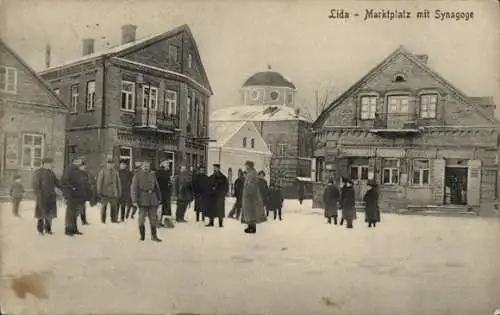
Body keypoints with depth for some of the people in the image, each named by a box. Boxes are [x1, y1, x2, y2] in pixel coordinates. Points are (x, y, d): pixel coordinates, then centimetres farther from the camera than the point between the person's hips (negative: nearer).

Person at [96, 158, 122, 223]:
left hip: (113, 192, 3)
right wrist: (99, 191, -5)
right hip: (105, 192, -3)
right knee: (103, 206, 0)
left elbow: (118, 182, 15)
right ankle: (103, 220, 9)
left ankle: (114, 219, 10)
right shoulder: (103, 171, 1)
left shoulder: (115, 172, 11)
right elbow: (99, 181, -1)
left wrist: (119, 192, 13)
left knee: (114, 206, 1)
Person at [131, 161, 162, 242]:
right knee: (142, 218, 0)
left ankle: (154, 236, 12)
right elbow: (133, 188, -8)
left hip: (152, 199, 4)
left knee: (153, 218, 5)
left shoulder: (152, 175, 11)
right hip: (142, 200, -4)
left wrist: (159, 198, 17)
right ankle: (142, 235, 14)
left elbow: (157, 187, 18)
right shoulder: (137, 176, -3)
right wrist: (134, 201, -15)